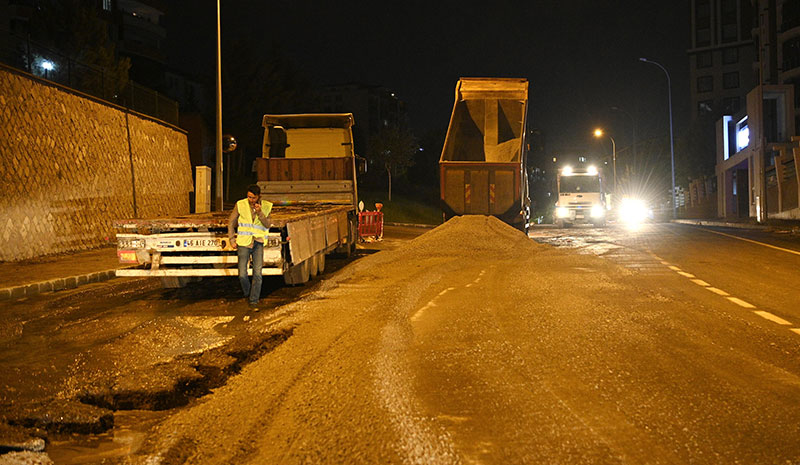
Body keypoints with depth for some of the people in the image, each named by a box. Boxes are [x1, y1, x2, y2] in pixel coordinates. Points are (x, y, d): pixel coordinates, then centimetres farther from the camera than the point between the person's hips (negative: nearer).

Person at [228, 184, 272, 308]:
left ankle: (254, 300, 5)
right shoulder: (240, 205, -5)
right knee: (242, 275, -2)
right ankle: (247, 293, 27)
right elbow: (231, 222, 5)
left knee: (257, 273, -7)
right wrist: (231, 240, 0)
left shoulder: (266, 206, -2)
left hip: (258, 243, 1)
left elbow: (267, 225, -7)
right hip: (243, 243, 0)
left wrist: (260, 213, -22)